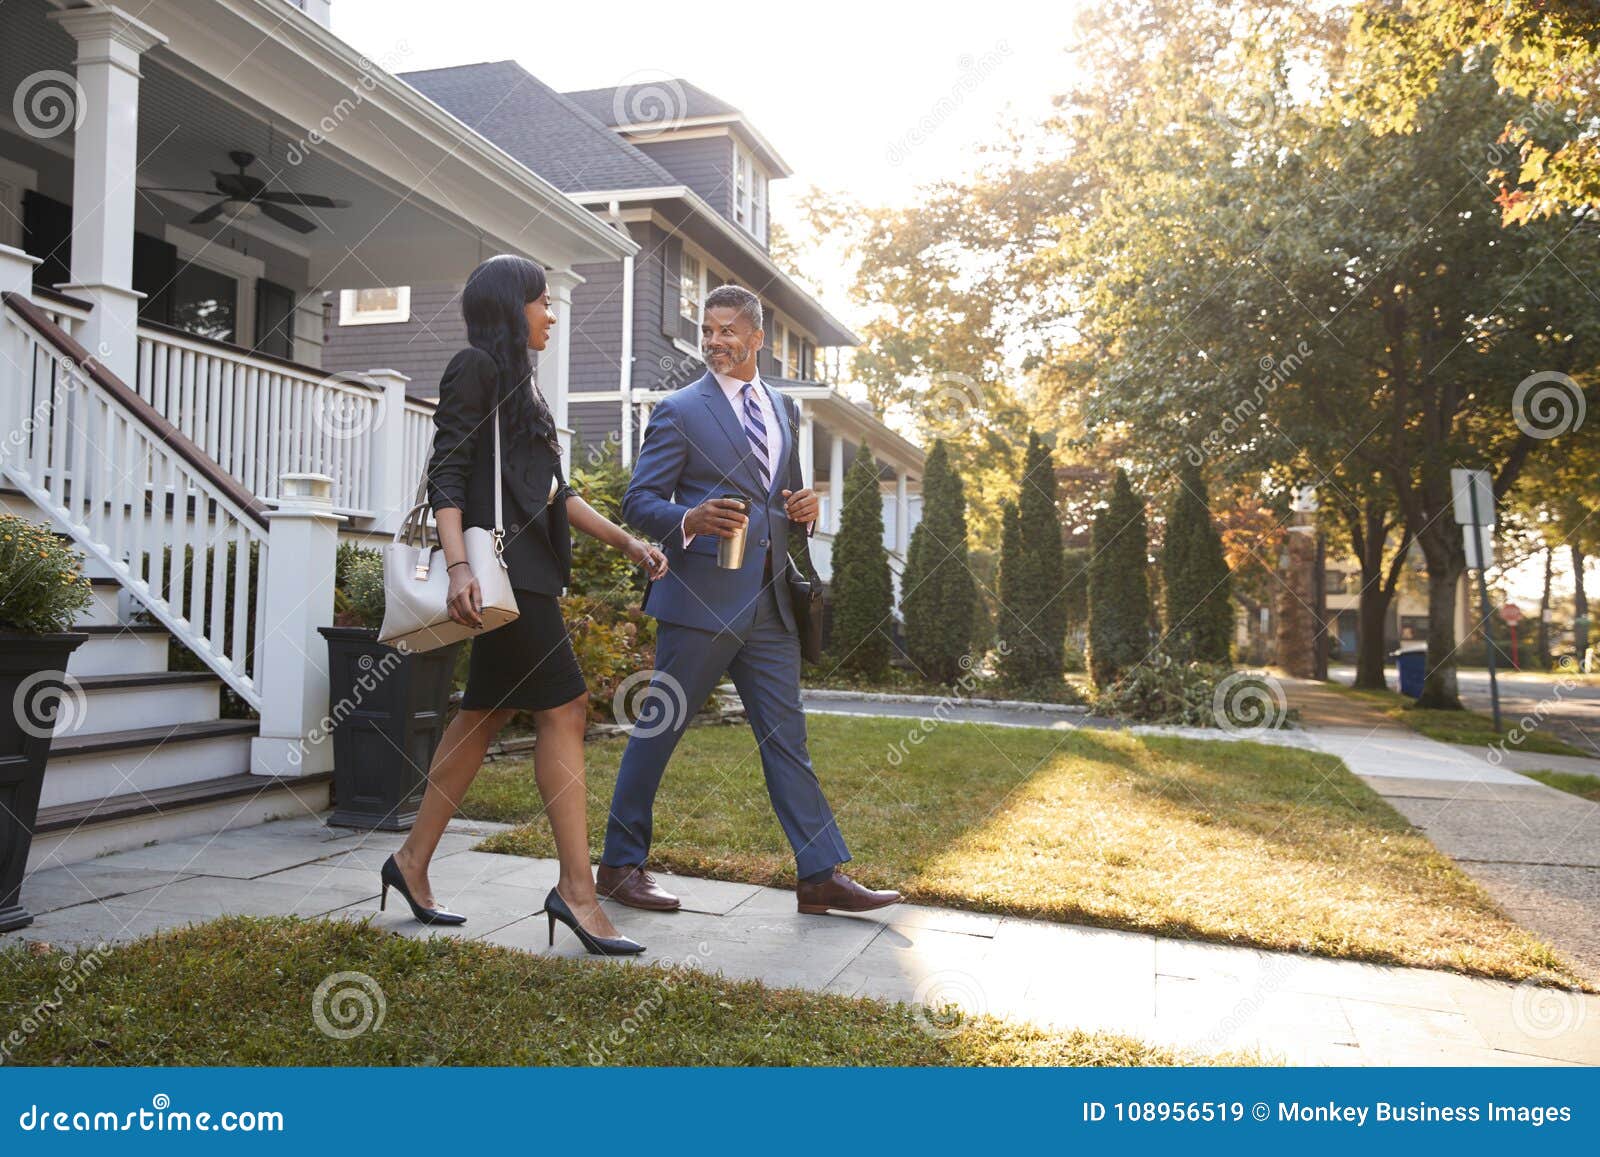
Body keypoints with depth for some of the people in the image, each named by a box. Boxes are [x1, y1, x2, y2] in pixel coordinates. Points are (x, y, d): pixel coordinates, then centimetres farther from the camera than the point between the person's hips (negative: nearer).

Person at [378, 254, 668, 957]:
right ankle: (576, 888, -9)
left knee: (486, 712, 10)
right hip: (500, 565, -9)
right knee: (563, 710, -12)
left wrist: (625, 541, 16)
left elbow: (553, 489, 22)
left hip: (526, 568, 9)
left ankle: (414, 861, 19)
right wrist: (458, 565, -24)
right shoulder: (475, 368, -3)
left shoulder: (516, 381, 24)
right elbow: (447, 473, -12)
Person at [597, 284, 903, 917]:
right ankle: (620, 865, 17)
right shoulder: (679, 411, -1)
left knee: (787, 735, 7)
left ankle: (822, 875, 12)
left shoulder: (782, 408, 17)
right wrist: (690, 520, -23)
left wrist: (803, 507, 3)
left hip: (769, 601, 6)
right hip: (700, 598, -5)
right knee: (657, 729, 2)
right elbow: (639, 501, -4)